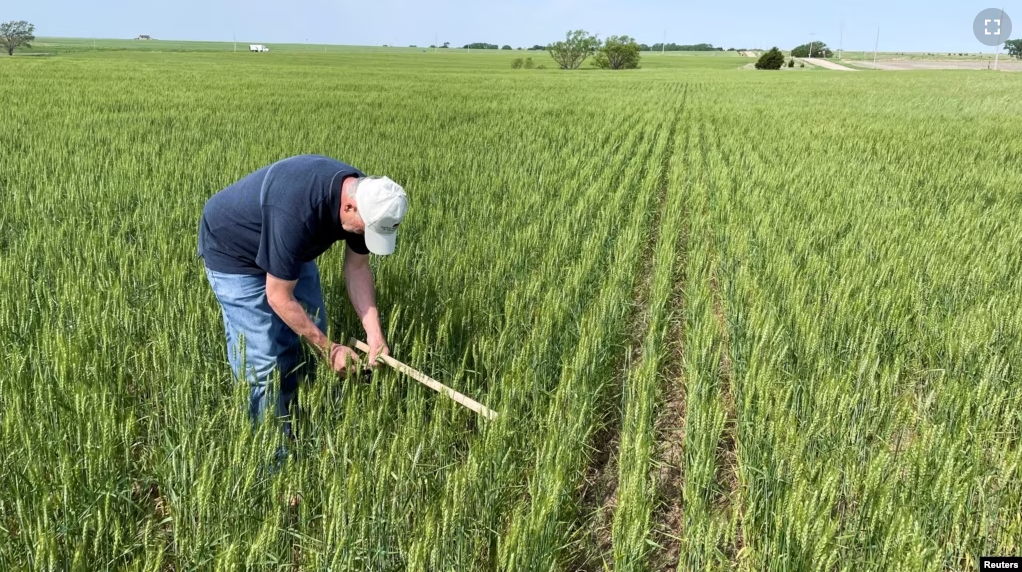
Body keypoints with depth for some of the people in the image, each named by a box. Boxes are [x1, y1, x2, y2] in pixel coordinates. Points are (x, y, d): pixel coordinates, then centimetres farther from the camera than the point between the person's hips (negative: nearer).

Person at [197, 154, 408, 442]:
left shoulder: (364, 195, -20)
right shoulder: (296, 213, -42)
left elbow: (357, 268, -7)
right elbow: (279, 298, -31)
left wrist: (374, 331, -17)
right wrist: (329, 349, -23)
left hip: (290, 249, 8)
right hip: (233, 251, -7)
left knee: (309, 339, 9)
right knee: (261, 360, -11)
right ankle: (270, 449, 6)